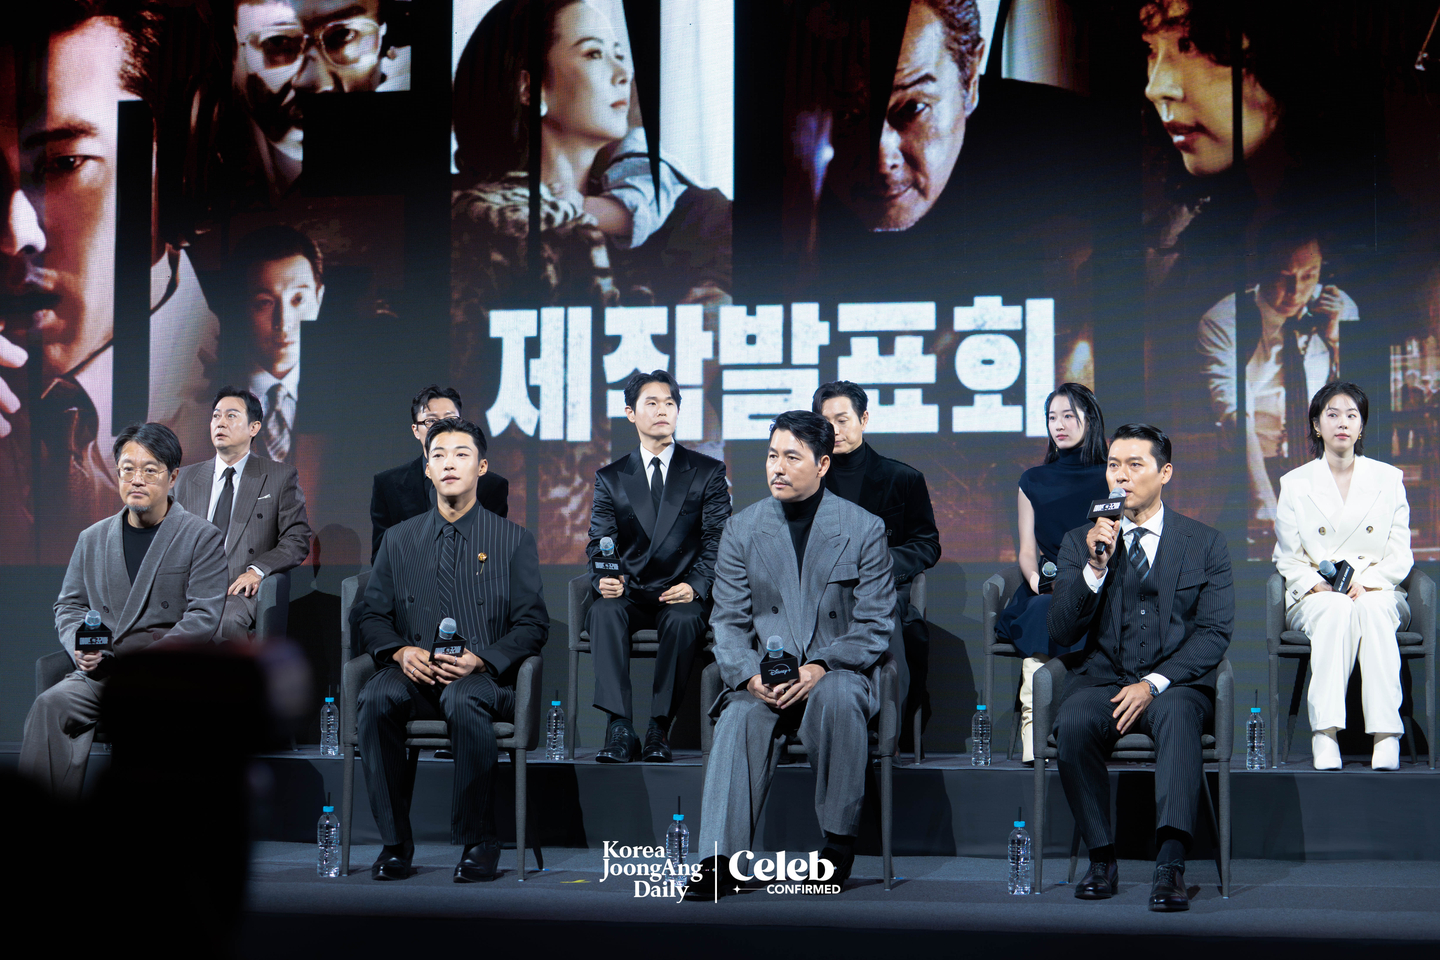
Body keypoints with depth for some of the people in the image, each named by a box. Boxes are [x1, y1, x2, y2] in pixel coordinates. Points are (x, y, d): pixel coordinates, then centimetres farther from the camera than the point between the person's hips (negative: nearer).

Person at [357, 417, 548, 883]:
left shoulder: (514, 540, 9)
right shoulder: (399, 540, 17)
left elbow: (532, 624, 3)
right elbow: (372, 616, 15)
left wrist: (478, 659, -15)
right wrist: (400, 651, -8)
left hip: (487, 677, -2)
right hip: (415, 675, 2)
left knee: (463, 701, -38)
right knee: (375, 698, -32)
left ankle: (479, 843, -23)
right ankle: (394, 841, -21)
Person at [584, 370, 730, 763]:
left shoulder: (707, 473, 8)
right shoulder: (610, 478, 13)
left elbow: (717, 541, 0)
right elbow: (598, 544, 5)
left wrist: (696, 586, -19)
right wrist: (605, 579, -19)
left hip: (682, 596, -1)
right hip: (630, 594, 1)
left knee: (683, 619, -36)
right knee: (603, 612, -33)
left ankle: (659, 729, -29)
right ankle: (620, 729, -37)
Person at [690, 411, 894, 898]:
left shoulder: (864, 528, 0)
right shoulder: (742, 528, 7)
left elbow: (874, 626, -3)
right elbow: (728, 621, 6)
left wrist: (819, 669, -19)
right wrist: (750, 676, -15)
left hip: (840, 671, -2)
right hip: (765, 676, 2)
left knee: (836, 697, -36)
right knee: (740, 716, -30)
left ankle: (840, 841, -20)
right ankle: (718, 860, -35)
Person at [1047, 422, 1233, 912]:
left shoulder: (1205, 544, 8)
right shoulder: (1080, 541, 11)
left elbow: (1214, 633, -1)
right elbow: (1061, 631, 2)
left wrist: (1154, 683, -15)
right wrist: (1095, 566, -13)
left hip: (1176, 683, -1)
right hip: (1102, 680, 2)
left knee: (1177, 714, -37)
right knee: (1072, 722, -32)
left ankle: (1171, 864, -44)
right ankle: (1102, 859, -19)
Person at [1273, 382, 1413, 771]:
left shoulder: (1389, 479, 12)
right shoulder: (1295, 484, 11)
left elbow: (1400, 555, 6)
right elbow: (1288, 559, 8)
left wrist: (1366, 582, -13)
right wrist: (1316, 585, -12)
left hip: (1377, 592, 0)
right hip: (1315, 597, 0)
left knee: (1372, 608, -37)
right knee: (1337, 610, -37)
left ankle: (1386, 735, -46)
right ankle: (1324, 734, -46)